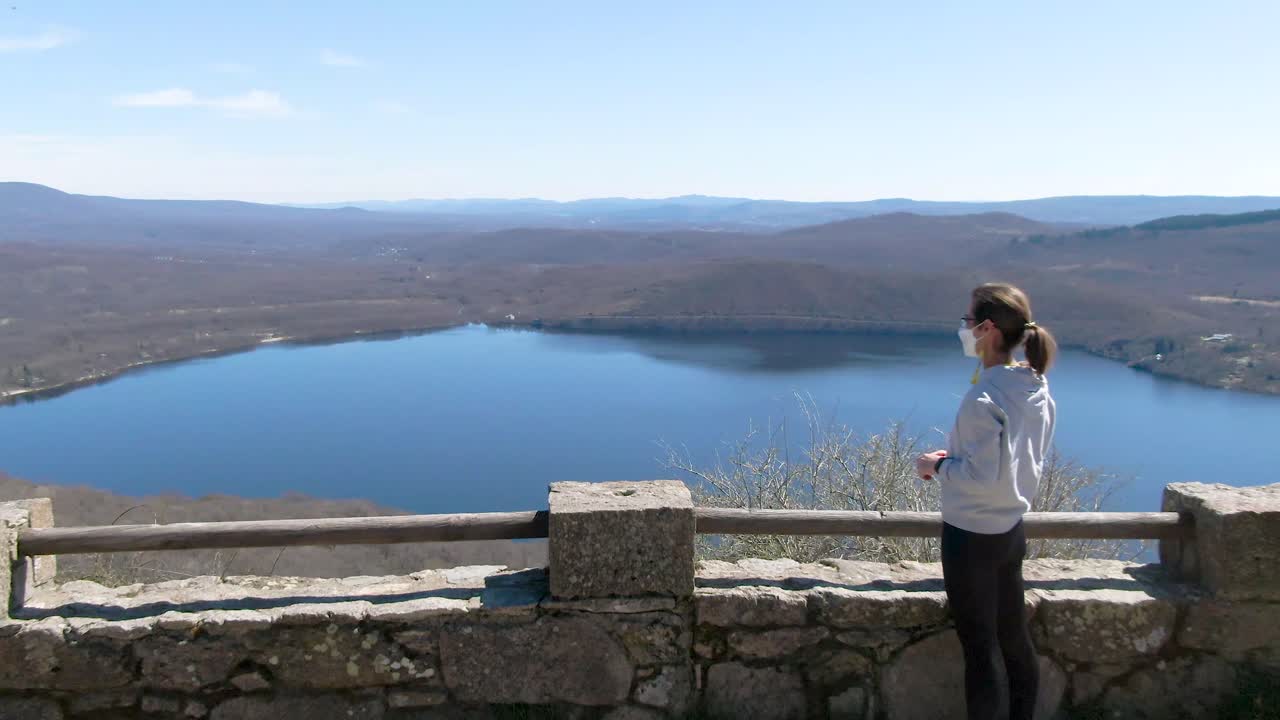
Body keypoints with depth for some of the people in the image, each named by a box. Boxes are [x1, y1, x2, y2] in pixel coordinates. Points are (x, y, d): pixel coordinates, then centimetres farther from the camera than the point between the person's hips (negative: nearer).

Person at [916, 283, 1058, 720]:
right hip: (1011, 531, 8)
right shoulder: (1037, 390, 2)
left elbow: (982, 476, -25)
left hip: (973, 536, -8)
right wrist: (956, 458, 10)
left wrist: (938, 465, -9)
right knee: (1015, 639, 19)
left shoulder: (984, 398, -24)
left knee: (980, 648, 5)